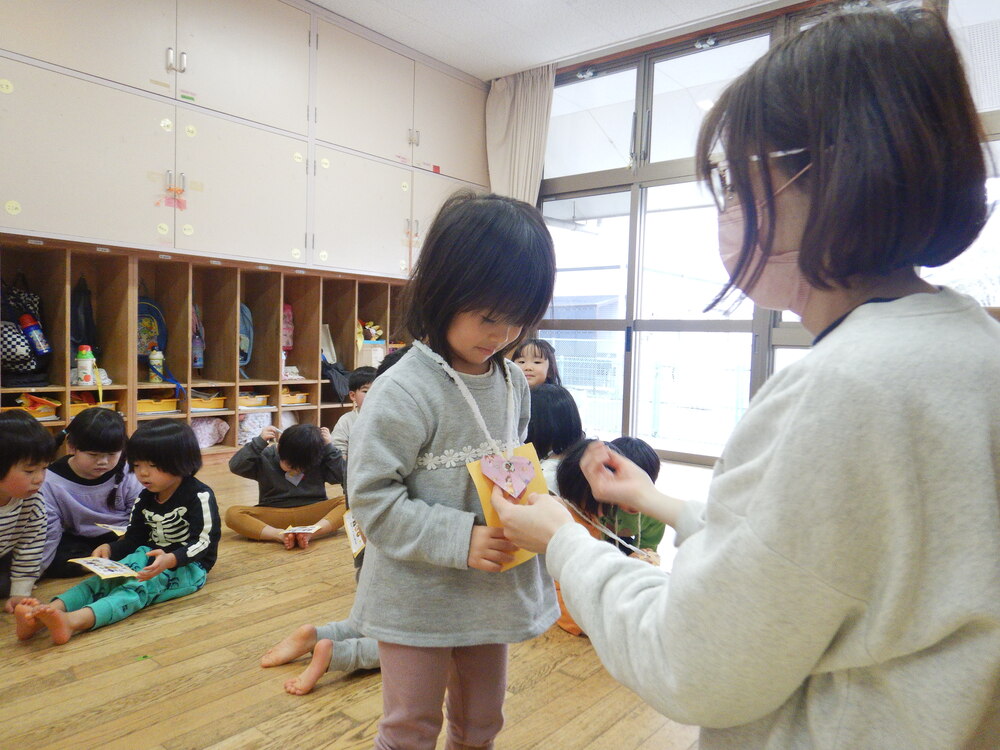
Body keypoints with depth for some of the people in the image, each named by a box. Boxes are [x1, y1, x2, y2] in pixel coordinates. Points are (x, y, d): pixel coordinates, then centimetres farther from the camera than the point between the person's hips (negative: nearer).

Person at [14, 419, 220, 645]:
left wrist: (171, 559, -35)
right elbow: (133, 538, 13)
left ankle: (73, 622, -55)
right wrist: (110, 549, -9)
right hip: (149, 558, 7)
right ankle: (48, 611, -42)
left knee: (139, 587, -32)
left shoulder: (199, 496, -11)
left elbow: (203, 541, -18)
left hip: (188, 565, -7)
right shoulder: (145, 499, 12)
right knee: (104, 579, -19)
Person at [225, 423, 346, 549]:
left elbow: (342, 476, -5)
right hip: (273, 515, 0)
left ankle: (310, 533, -47)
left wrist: (329, 447, -9)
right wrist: (259, 442, -14)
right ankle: (280, 535, -43)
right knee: (232, 513, -27)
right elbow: (235, 466, -8)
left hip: (312, 514, 0)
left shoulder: (318, 461, 2)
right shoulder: (266, 457, 0)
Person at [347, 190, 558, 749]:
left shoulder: (513, 381, -1)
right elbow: (373, 496, -21)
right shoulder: (404, 392, -22)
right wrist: (459, 539, -27)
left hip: (494, 590, 6)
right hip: (419, 596, -5)